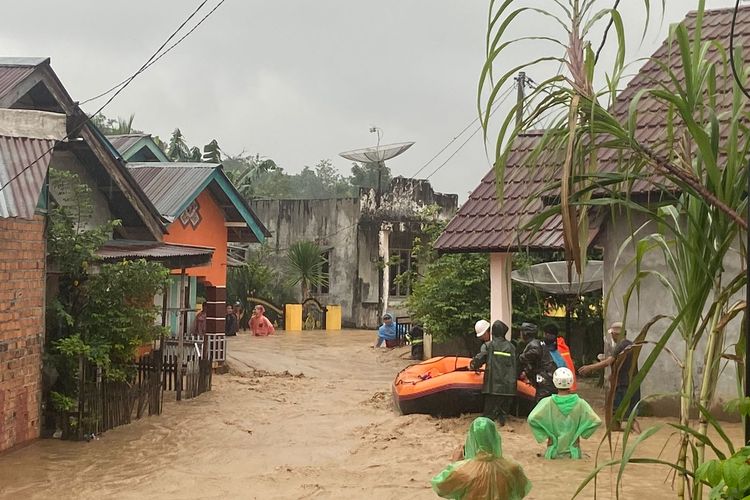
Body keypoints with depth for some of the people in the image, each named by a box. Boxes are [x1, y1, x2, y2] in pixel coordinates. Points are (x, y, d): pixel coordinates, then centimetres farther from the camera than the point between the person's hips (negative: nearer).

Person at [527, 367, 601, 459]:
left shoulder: (548, 402, -9)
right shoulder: (579, 403, -7)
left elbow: (532, 419, -19)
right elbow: (596, 421, -9)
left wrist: (544, 435, -6)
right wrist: (582, 433, 4)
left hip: (553, 452, 0)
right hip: (573, 453, 0)